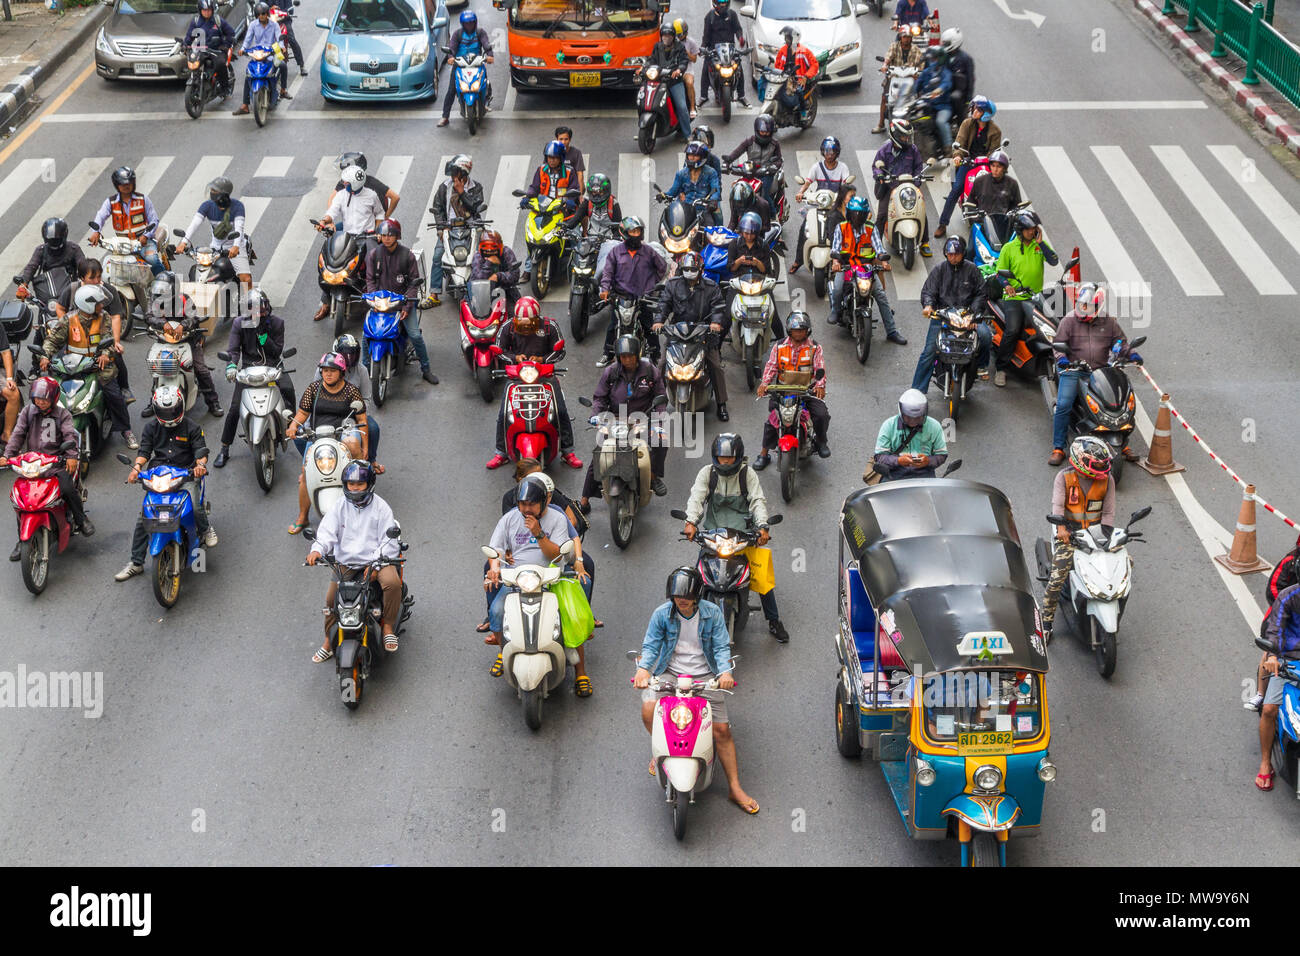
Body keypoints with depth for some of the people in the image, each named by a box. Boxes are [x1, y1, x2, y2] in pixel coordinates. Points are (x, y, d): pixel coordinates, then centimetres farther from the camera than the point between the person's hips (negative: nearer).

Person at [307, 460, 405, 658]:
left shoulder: (380, 507, -2)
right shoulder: (339, 505, 5)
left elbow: (389, 541, -5)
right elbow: (327, 531, -5)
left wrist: (375, 563, -19)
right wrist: (317, 550, -27)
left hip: (377, 559, -3)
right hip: (346, 562, 3)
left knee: (392, 582, -31)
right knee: (331, 598, -5)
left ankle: (388, 627, -15)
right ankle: (329, 643, 14)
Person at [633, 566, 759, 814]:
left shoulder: (712, 613, -4)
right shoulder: (662, 614, -3)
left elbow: (721, 647, -5)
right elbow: (650, 645, -4)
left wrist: (725, 672, -24)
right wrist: (643, 669, -24)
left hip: (704, 676, 0)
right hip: (669, 674, 0)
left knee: (722, 729, -8)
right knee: (648, 711, -26)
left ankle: (735, 789, 3)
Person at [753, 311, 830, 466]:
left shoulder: (815, 348, 5)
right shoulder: (779, 347, 7)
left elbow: (820, 368, -3)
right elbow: (771, 366, 2)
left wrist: (820, 385, -22)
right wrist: (764, 383, -15)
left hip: (808, 390, 0)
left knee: (822, 415, -21)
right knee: (772, 419, -16)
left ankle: (821, 440, 11)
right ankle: (764, 454, -1)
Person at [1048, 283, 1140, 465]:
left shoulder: (1109, 322, 8)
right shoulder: (1069, 321, 2)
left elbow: (1120, 341, 16)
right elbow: (1059, 343, 1)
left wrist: (1130, 354, -2)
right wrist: (1061, 357, -19)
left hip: (1100, 372, 2)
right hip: (1073, 371, -2)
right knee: (1063, 406, -17)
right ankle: (1058, 448, -7)